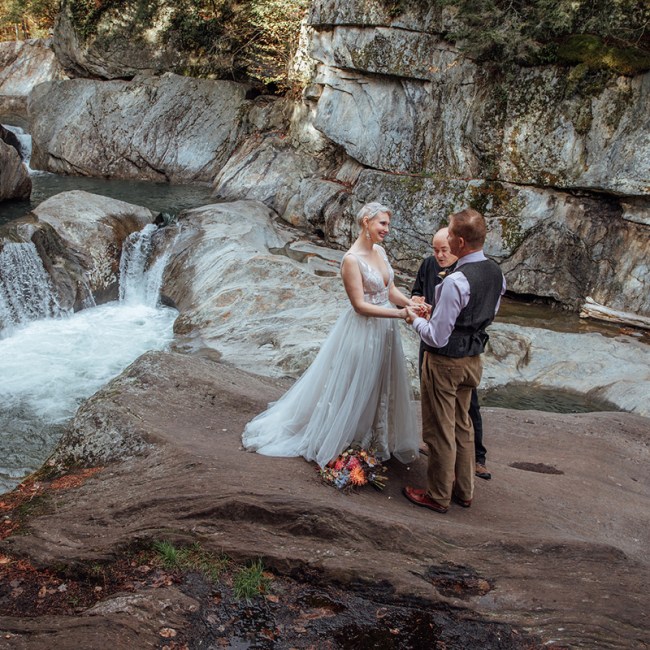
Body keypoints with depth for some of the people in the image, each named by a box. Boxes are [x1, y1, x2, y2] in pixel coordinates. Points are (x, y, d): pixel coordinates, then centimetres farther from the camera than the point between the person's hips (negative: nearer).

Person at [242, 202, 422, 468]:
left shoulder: (380, 251, 4)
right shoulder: (351, 259, -21)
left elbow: (391, 290, 8)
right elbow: (360, 305, -22)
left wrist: (410, 303, -11)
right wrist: (399, 313, -26)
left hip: (384, 331, 8)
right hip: (362, 332, -8)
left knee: (381, 388, 19)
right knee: (353, 391, 5)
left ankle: (376, 442, 37)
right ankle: (334, 444, 24)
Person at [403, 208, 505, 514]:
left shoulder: (456, 282, -29)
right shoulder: (496, 273, -2)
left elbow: (437, 337, -25)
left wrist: (415, 319, -6)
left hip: (445, 363, -8)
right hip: (473, 359, 8)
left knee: (439, 431, 9)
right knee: (462, 426, 22)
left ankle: (438, 496, 25)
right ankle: (464, 491, 36)